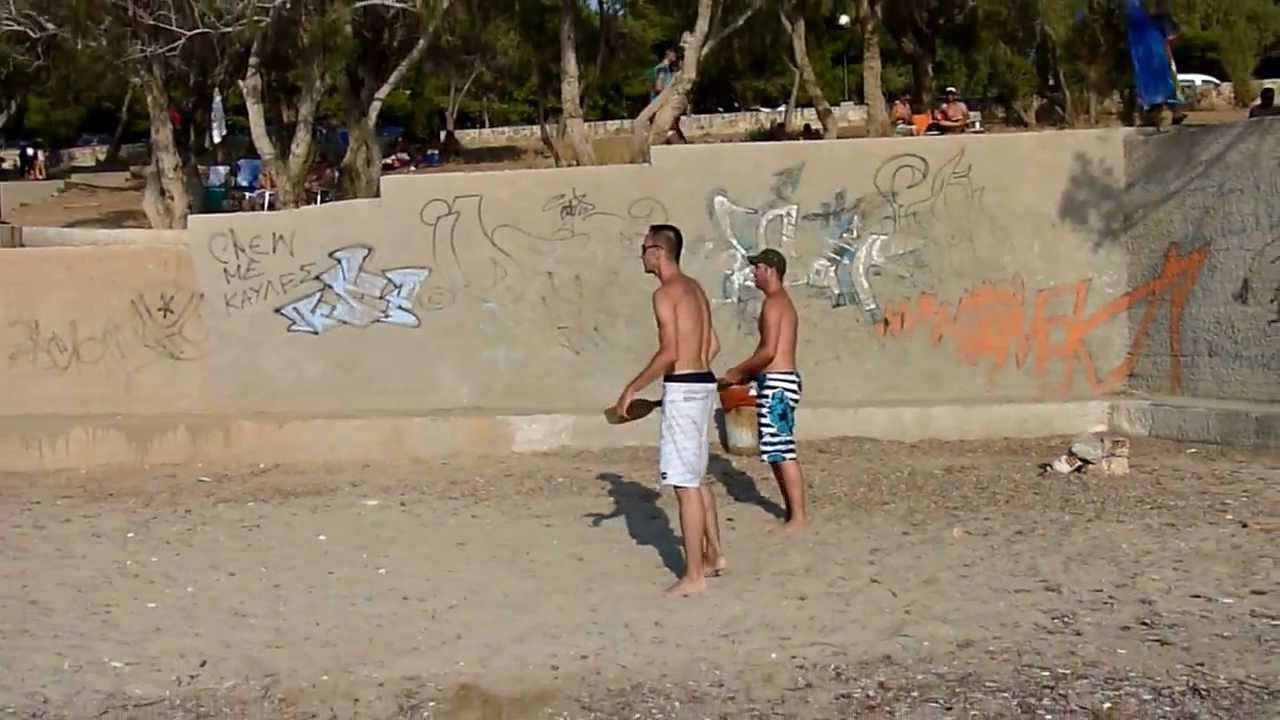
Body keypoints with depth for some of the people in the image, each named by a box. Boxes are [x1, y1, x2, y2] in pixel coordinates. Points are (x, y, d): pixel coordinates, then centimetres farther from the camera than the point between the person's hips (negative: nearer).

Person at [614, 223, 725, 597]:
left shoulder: (665, 293, -12)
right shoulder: (694, 288, 15)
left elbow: (669, 352, -19)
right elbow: (713, 345, 18)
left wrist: (632, 388, -12)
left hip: (682, 390, -10)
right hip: (703, 384, 10)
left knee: (684, 484, -5)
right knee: (695, 478, 20)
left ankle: (694, 576, -1)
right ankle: (713, 554, 29)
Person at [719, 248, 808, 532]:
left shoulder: (773, 303, -12)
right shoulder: (784, 302, 20)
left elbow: (769, 351, -19)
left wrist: (736, 373, -9)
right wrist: (746, 375, 16)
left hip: (776, 383, -10)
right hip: (781, 380, 10)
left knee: (782, 451, -7)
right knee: (778, 451, 14)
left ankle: (799, 516, -5)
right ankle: (793, 511, 18)